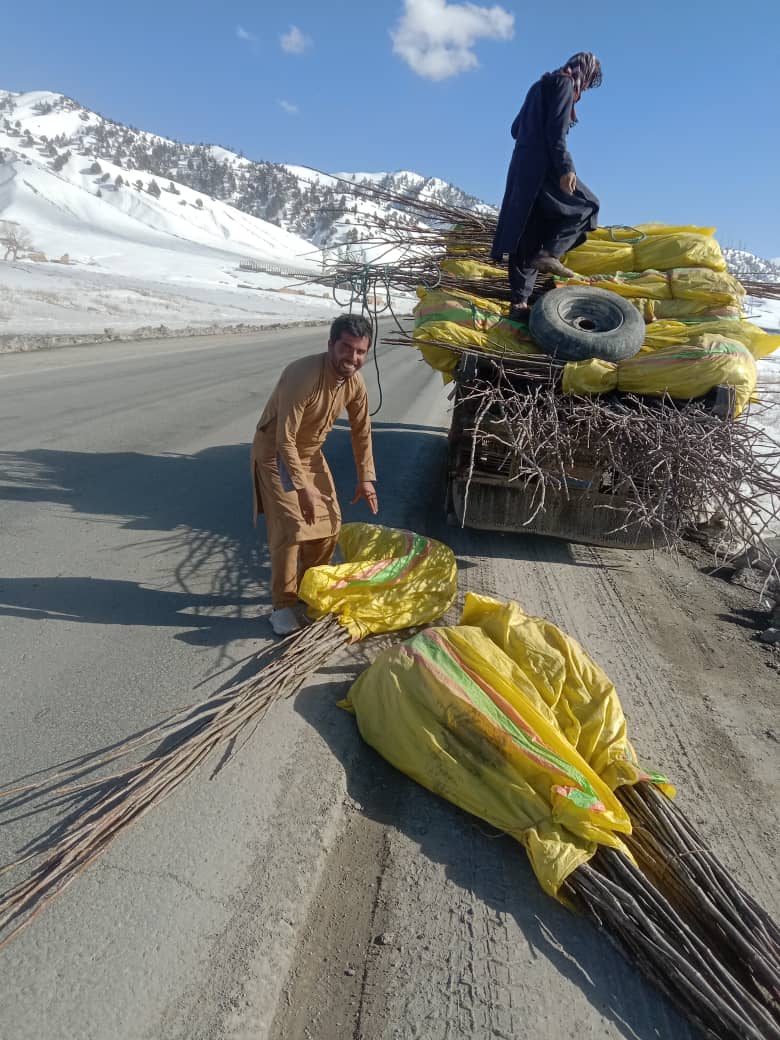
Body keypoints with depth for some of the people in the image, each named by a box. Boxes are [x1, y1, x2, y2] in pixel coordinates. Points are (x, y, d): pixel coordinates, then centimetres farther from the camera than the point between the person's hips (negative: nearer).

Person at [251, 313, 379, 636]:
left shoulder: (355, 383, -10)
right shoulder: (304, 376, -32)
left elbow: (361, 431, 3)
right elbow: (285, 439, -31)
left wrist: (366, 478, 1)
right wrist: (303, 488, -31)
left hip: (310, 453, 7)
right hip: (276, 453, -7)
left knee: (330, 523, 8)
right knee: (290, 527, -15)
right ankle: (283, 604, -1)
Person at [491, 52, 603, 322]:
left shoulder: (541, 85, 25)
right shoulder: (565, 84, 0)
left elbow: (516, 128, 27)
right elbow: (556, 129, -14)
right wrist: (565, 168, -20)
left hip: (521, 167, 8)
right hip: (543, 167, -8)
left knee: (526, 238, 5)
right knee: (586, 206, 6)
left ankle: (519, 303, 1)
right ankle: (550, 253, -14)